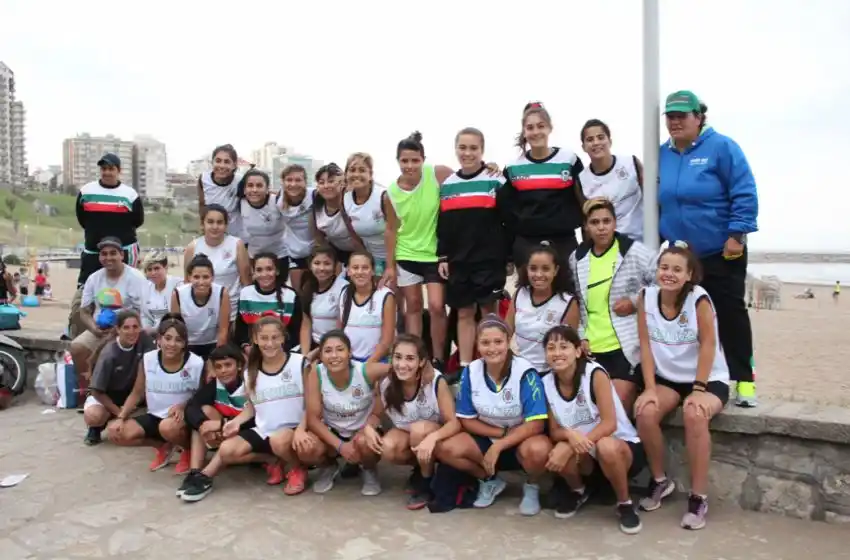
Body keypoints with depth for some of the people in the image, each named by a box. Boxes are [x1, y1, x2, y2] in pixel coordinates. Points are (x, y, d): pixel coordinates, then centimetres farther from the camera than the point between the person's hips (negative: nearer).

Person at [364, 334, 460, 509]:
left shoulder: (437, 381, -28)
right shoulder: (385, 383, -18)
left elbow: (455, 422, -27)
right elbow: (375, 414, -2)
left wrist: (432, 437, -47)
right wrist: (368, 427, -26)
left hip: (434, 434, -3)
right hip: (405, 434, 3)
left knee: (419, 428, -34)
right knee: (387, 449, -28)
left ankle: (427, 483, -10)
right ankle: (420, 467, 5)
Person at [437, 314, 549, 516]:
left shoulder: (525, 373, -21)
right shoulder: (470, 372, -10)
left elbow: (536, 424, -21)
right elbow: (467, 420, -3)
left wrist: (498, 446, -24)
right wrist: (501, 432, -15)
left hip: (522, 439, -3)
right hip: (487, 437, 3)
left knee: (537, 450, -38)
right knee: (445, 449, -22)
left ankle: (531, 487, 0)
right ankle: (490, 481, 7)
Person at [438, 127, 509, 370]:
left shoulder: (496, 181, -2)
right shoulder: (447, 185, 9)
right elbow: (442, 225, 12)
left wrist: (509, 258, -6)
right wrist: (442, 257, 5)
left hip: (490, 260, -3)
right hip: (458, 261, 4)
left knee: (489, 311, 3)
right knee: (464, 314, 9)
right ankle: (465, 366, 16)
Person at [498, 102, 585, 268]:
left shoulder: (569, 160, 1)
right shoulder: (513, 167, 5)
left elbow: (584, 200, 5)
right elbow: (506, 209, 8)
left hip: (563, 241, -1)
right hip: (526, 243, 1)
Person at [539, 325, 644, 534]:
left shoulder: (595, 373, -19)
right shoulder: (546, 384, -6)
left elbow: (609, 423, -23)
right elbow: (554, 431, -4)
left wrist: (574, 445, -34)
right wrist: (570, 435, -29)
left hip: (621, 446, -3)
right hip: (586, 454, 3)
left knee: (606, 447, -38)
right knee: (560, 452, -30)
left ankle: (625, 504, -8)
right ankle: (577, 491, 6)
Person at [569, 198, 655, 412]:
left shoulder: (634, 251, -5)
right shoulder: (577, 258, 7)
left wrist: (636, 302, -13)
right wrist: (581, 336, 7)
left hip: (627, 345, -4)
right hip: (592, 348, 4)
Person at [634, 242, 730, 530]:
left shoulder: (699, 298, -17)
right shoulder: (647, 297, -7)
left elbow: (708, 345, -16)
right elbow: (646, 345, -6)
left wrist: (698, 390, -20)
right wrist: (649, 388, -12)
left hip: (709, 379, -3)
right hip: (668, 378, 3)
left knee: (695, 415, -33)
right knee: (645, 412, -24)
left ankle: (699, 497, -16)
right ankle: (659, 480, 3)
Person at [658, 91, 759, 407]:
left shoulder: (721, 147, -9)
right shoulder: (662, 155, 6)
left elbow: (744, 193, -13)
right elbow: (655, 200, 14)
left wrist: (737, 234, -17)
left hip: (722, 251, -4)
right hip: (678, 254, 5)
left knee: (731, 314, 2)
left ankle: (743, 380, 11)